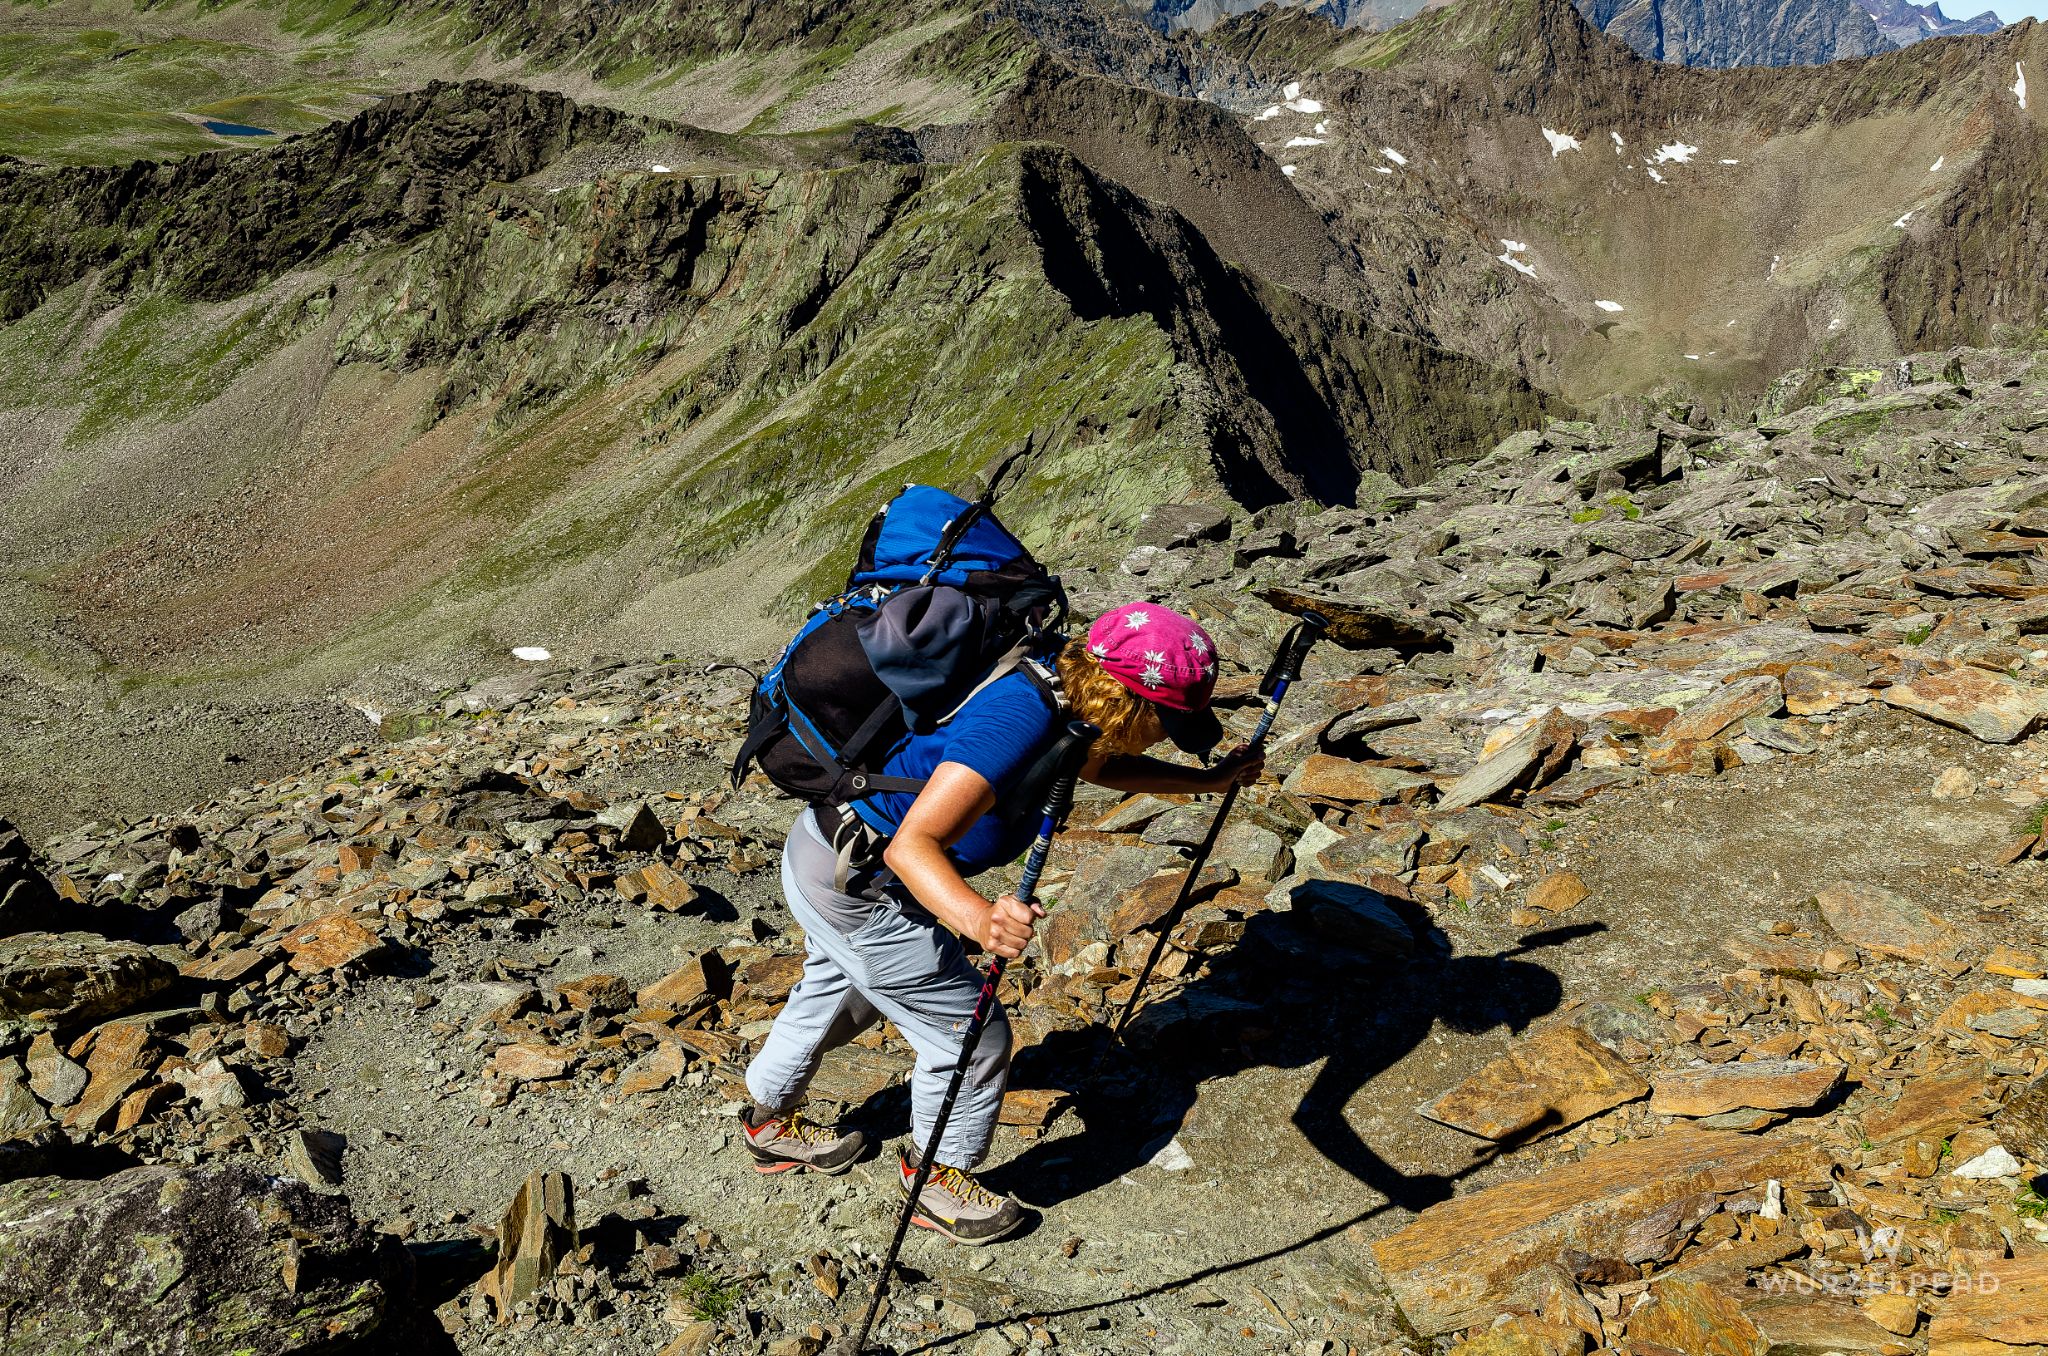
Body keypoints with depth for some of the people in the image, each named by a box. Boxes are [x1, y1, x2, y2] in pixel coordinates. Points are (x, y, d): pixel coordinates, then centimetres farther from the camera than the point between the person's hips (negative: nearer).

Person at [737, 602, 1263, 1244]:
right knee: (971, 1035, 3)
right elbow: (912, 845, -39)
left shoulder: (1060, 683, -6)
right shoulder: (1018, 721, -34)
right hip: (856, 888, -10)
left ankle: (771, 1123, 56)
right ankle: (935, 1176, 27)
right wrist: (979, 918, -55)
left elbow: (1102, 765, 17)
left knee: (838, 994, 33)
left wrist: (1208, 779, 14)